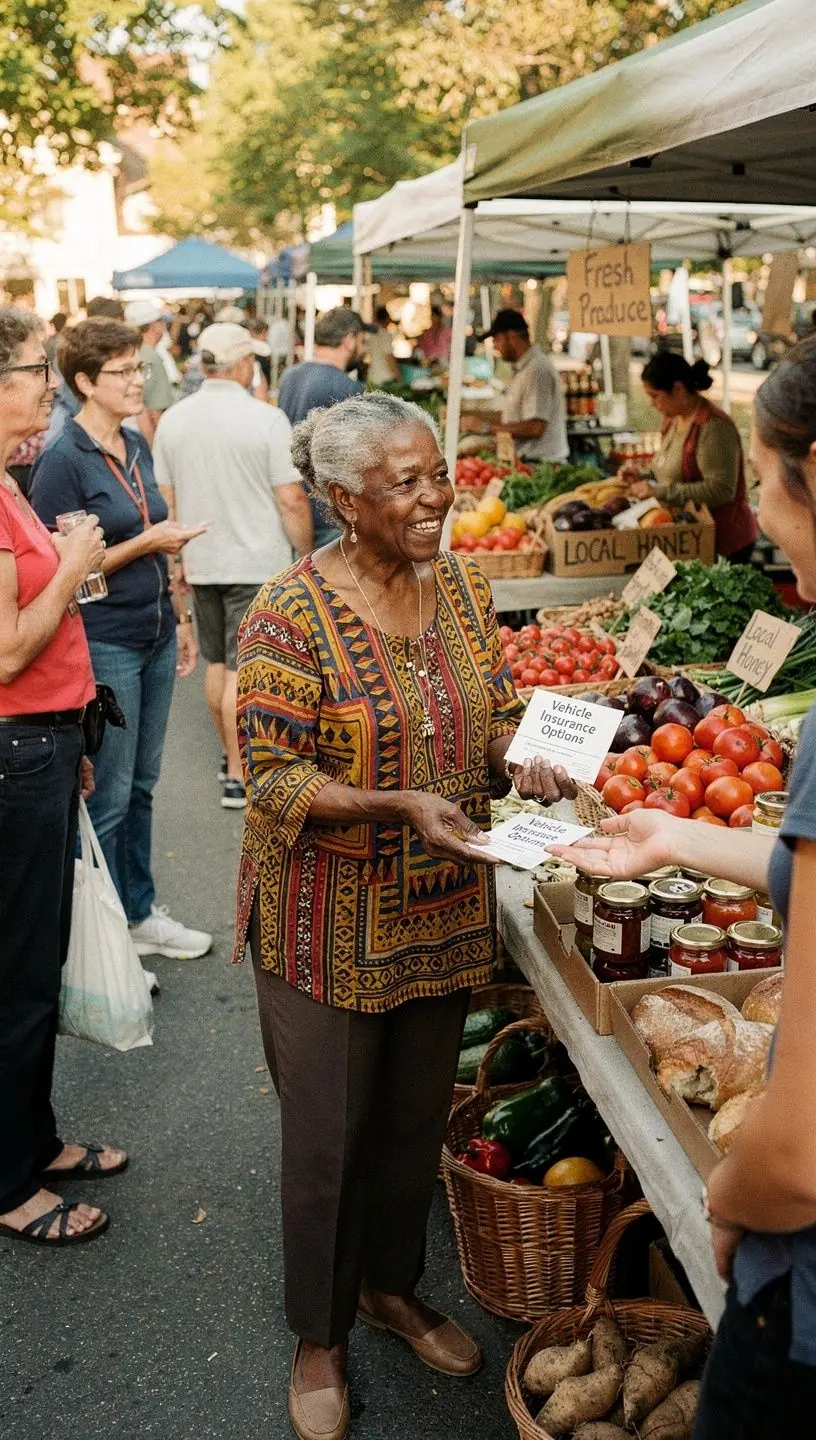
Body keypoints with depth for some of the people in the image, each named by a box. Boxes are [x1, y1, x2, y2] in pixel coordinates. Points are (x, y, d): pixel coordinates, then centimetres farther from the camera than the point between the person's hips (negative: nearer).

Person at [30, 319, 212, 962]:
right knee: (109, 795, 2)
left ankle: (141, 911, 30)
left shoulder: (137, 446, 9)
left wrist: (180, 617, 18)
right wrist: (145, 543, -20)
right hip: (104, 646, -7)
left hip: (155, 639, 7)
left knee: (141, 785, 16)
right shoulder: (63, 461, -14)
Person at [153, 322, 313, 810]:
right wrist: (307, 554, -1)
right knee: (244, 670, -3)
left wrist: (179, 556, 20)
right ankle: (239, 778, 1)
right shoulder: (266, 420, -13)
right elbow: (291, 500, -14)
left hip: (201, 562, 6)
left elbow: (166, 499, 9)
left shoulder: (173, 420, 3)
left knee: (217, 663, 18)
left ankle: (232, 754, 32)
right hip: (257, 563, -5)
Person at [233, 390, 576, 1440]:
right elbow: (273, 777, -18)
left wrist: (522, 757, -12)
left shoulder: (461, 585, 1)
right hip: (330, 927, -5)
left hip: (443, 911, 6)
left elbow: (498, 711, 10)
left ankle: (391, 1285, 46)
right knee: (329, 1135, 10)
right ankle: (320, 1335, 34)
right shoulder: (291, 613, -18)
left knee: (416, 1117, 20)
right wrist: (400, 805, -30)